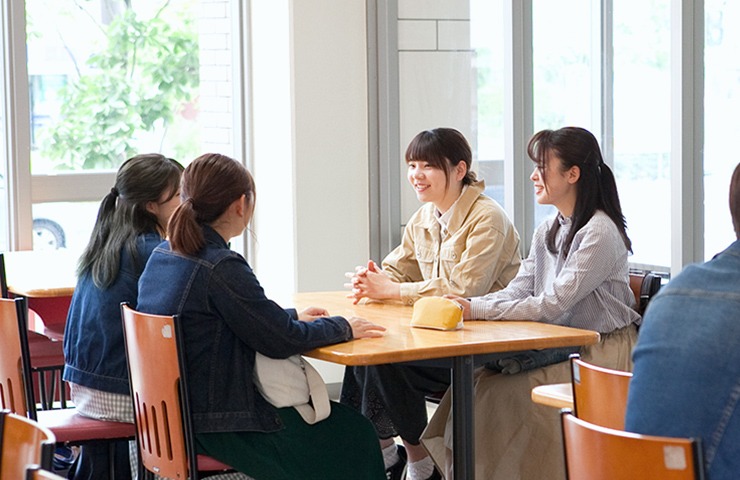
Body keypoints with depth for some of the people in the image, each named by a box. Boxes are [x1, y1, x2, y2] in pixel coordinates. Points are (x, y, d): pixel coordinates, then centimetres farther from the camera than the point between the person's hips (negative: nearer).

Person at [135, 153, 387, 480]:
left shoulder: (161, 256, 5)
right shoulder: (222, 267, -23)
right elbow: (281, 340, -16)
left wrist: (292, 317, 22)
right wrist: (342, 328, 0)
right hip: (216, 426, -10)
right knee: (354, 435, 5)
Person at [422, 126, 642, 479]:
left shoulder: (600, 233, -16)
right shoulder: (547, 232, 13)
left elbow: (552, 305, -21)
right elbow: (516, 292, 6)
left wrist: (476, 310, -23)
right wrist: (464, 306, -13)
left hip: (600, 354, -8)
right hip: (560, 348, 8)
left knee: (499, 396, -21)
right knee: (473, 383, -11)